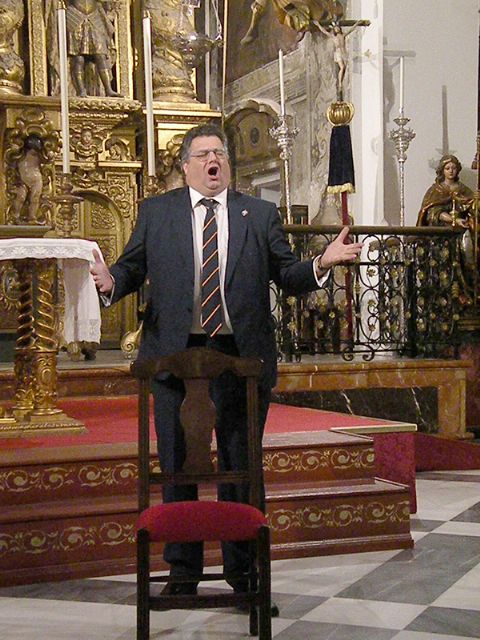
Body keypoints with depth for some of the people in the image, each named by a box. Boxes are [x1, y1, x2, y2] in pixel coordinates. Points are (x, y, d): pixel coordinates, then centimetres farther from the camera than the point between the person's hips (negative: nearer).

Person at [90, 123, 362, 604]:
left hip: (241, 354, 0)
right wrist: (111, 281, -16)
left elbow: (287, 275, 5)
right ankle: (182, 568, 22)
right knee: (176, 465, 8)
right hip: (174, 352, 0)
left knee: (241, 464, 7)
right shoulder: (155, 212, 8)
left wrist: (322, 263, -13)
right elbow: (132, 267, 6)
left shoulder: (260, 214, 9)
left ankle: (242, 568, 21)